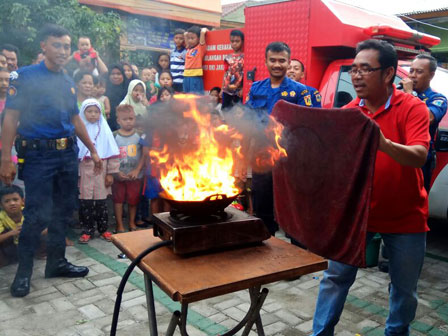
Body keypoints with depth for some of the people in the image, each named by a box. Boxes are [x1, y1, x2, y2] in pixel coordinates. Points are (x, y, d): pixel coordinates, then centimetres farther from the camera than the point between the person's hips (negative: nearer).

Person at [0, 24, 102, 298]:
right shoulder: (25, 76, -5)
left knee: (63, 211, 11)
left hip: (68, 154, 6)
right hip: (38, 154, -6)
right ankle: (24, 270, 12)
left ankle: (57, 262, 25)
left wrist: (93, 151, 19)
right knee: (38, 214, -5)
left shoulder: (69, 83, 11)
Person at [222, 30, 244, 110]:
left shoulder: (244, 57, -4)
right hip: (227, 89, 4)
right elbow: (225, 74, 11)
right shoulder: (228, 58, 7)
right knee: (224, 109, 7)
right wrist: (222, 88, 9)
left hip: (239, 89, -4)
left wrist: (243, 89, -11)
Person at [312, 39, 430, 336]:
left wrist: (384, 143, -44)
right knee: (336, 276, 4)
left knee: (405, 288, 12)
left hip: (405, 216, -2)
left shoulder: (412, 108, -12)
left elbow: (418, 156, -26)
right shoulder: (348, 112, -1)